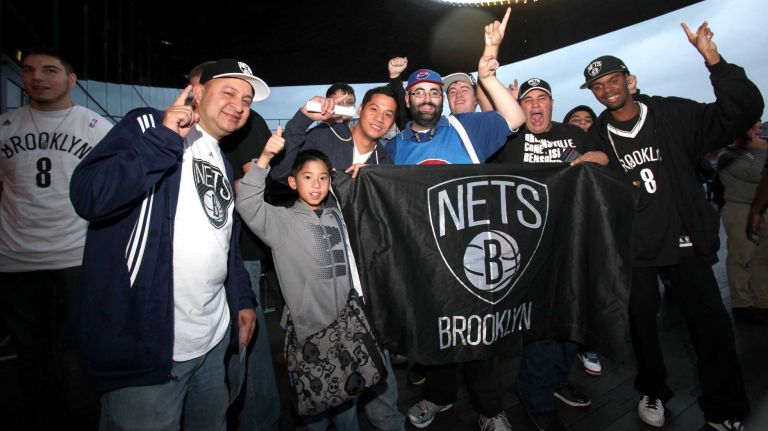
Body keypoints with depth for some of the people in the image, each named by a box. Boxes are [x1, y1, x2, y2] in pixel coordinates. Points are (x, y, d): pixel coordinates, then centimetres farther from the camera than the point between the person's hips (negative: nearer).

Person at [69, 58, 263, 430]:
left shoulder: (224, 163, 16)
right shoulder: (147, 126, -5)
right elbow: (89, 197, -21)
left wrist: (243, 299, 16)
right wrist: (164, 138, -22)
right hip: (145, 342, -7)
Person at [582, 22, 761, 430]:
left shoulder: (673, 114, 1)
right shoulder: (595, 138, 3)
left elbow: (743, 111, -10)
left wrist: (713, 60, -19)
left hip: (686, 242, 0)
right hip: (632, 248, 1)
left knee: (713, 326, 2)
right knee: (641, 324, 11)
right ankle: (653, 392, 33)